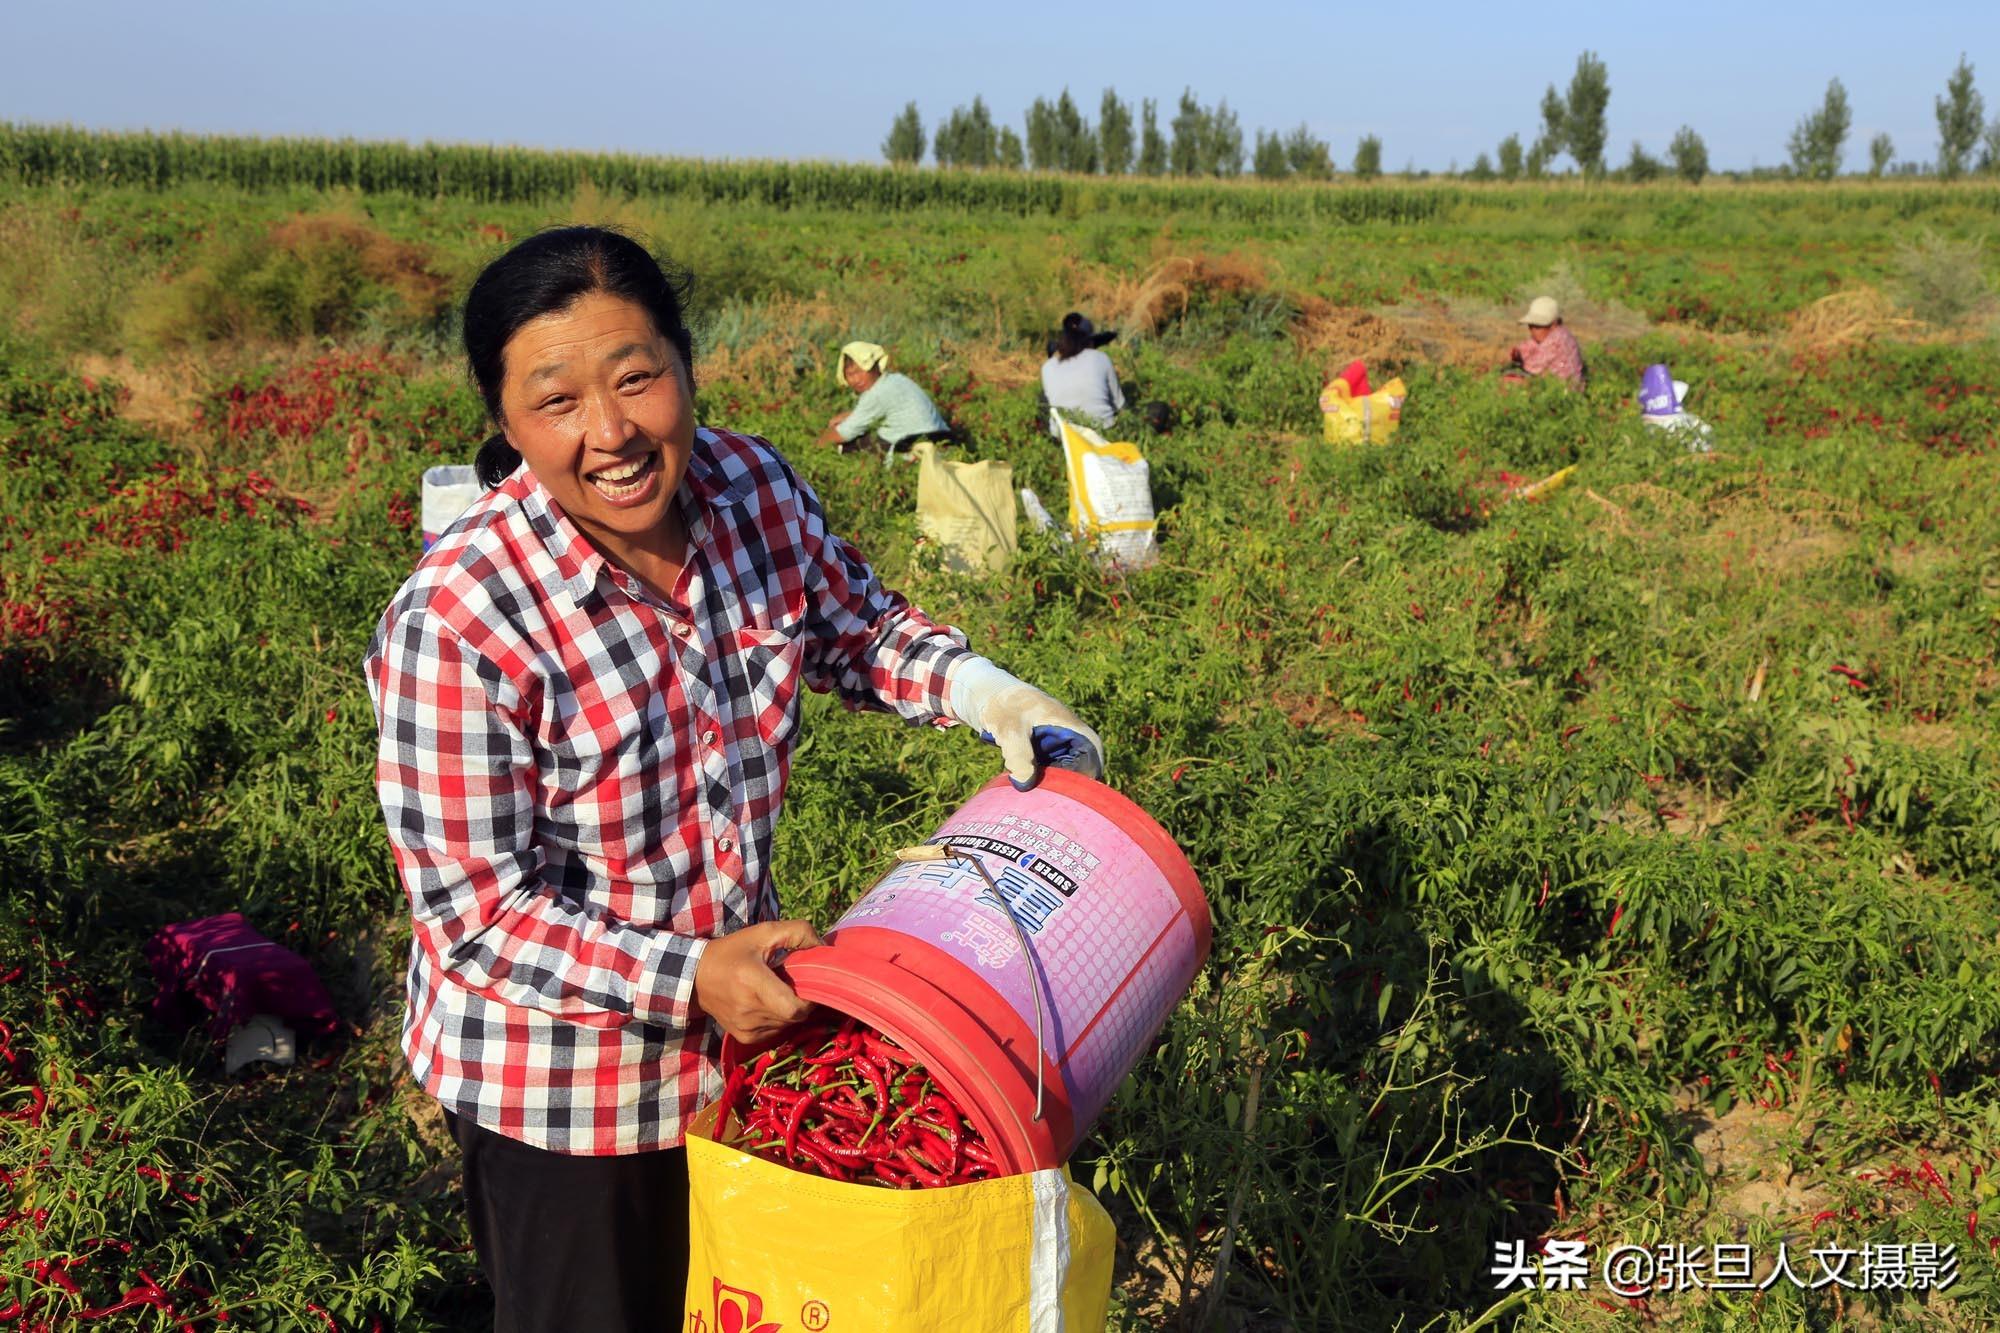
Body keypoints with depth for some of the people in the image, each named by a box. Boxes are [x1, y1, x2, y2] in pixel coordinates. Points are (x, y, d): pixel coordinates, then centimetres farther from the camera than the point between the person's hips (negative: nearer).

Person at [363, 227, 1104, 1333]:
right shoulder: (452, 624, -30)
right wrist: (687, 979, -30)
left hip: (744, 1028, 6)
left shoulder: (754, 491, -13)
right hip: (555, 1092, -5)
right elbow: (478, 914, -24)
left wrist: (978, 688, -10)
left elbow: (856, 626, 7)